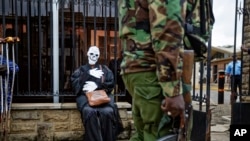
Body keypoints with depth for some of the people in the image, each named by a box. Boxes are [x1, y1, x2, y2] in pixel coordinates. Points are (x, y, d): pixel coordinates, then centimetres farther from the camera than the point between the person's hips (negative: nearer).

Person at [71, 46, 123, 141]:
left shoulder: (104, 69, 24)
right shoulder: (81, 70, 23)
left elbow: (111, 84, 10)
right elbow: (74, 83, 5)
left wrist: (97, 85, -5)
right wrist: (89, 75, 0)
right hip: (85, 95, 0)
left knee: (108, 112, -34)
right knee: (89, 111, -37)